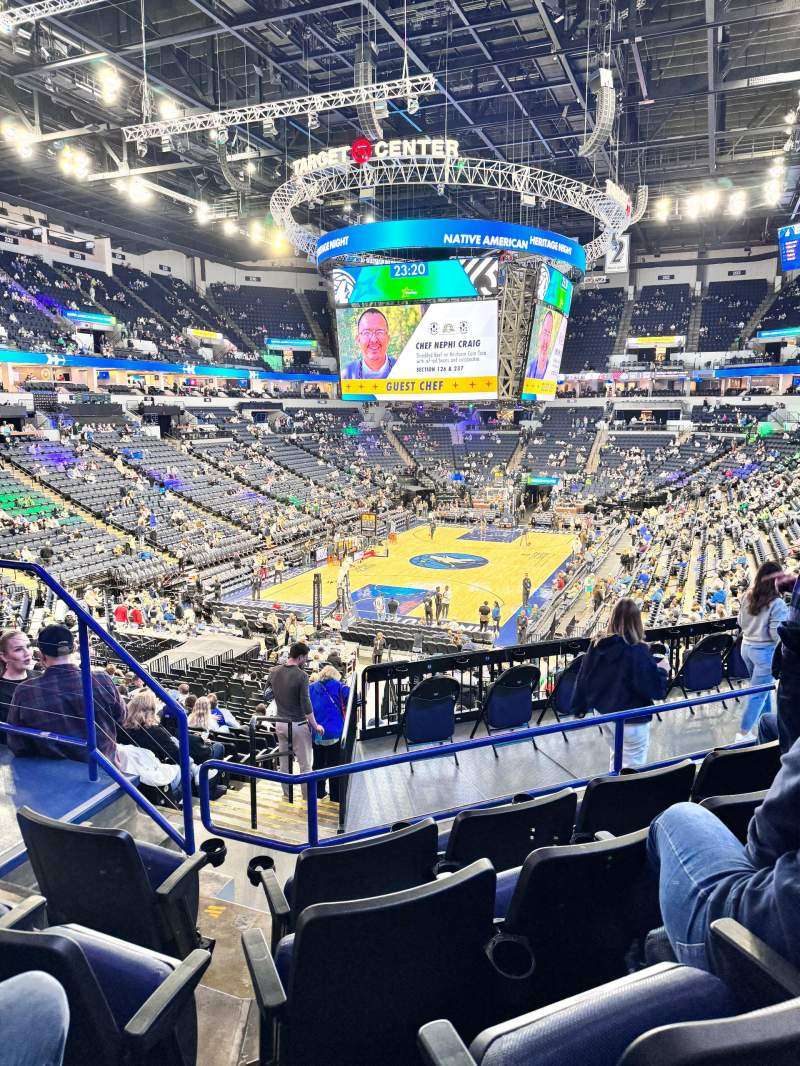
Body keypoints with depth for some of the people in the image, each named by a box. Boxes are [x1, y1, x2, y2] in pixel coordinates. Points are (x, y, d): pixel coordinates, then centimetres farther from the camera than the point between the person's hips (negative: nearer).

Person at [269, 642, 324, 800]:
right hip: (298, 725, -6)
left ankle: (287, 794, 29)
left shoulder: (274, 672, -1)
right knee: (305, 764, 6)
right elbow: (306, 704, -20)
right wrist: (315, 725, -11)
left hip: (280, 723, 6)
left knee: (284, 762, 18)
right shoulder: (301, 675, -19)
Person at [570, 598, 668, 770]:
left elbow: (583, 678, 3)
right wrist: (661, 670, -1)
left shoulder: (597, 645, -7)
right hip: (631, 720, -6)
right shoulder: (638, 652, -23)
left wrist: (579, 707, 16)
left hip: (604, 714, 6)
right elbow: (655, 690, -20)